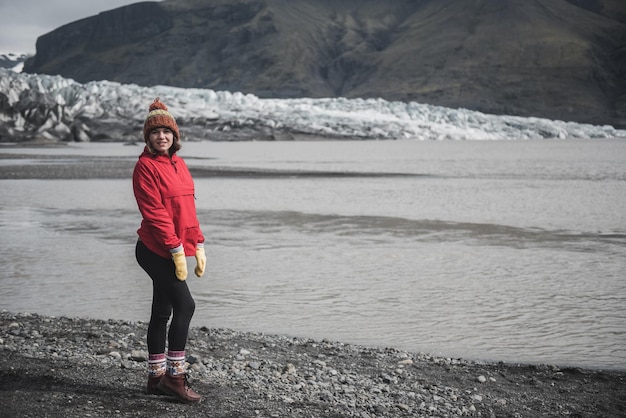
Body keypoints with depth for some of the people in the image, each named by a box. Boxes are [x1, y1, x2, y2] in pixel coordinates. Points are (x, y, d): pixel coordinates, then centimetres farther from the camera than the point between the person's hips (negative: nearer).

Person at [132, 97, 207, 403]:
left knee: (162, 312, 12)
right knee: (184, 305, -12)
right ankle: (175, 376, -5)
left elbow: (189, 208, 16)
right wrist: (177, 249, -19)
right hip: (157, 250, -8)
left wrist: (198, 245, 10)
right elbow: (154, 212, -17)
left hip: (176, 249, 8)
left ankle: (156, 377, 19)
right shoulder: (146, 165, -11)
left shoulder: (178, 164, 13)